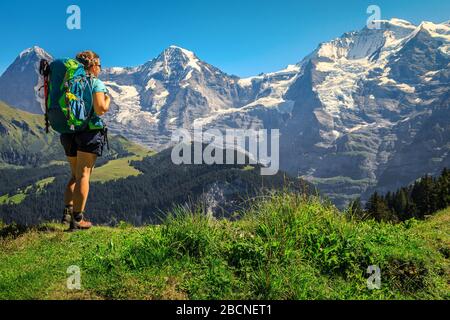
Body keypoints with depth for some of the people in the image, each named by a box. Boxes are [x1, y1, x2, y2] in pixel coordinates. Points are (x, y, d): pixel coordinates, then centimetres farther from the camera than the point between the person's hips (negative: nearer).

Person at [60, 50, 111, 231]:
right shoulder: (96, 83, -6)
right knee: (83, 175, -1)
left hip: (69, 132, 6)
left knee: (75, 175, 18)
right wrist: (108, 100, 5)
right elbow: (100, 110, -15)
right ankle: (77, 219, 1)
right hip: (89, 131, -6)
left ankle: (68, 211, 9)